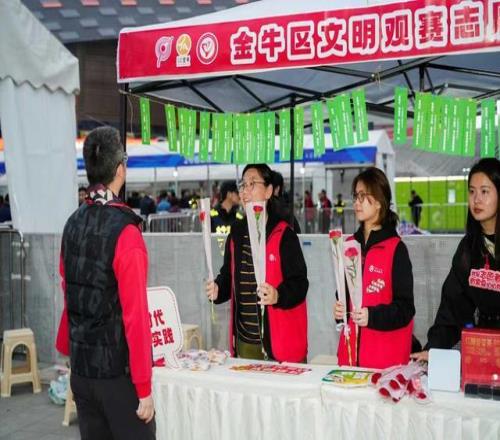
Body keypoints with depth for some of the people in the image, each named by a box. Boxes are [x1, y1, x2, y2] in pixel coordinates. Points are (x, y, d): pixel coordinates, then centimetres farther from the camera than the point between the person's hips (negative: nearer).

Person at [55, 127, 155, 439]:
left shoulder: (73, 224, 1)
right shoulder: (125, 230, -18)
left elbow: (68, 295, 8)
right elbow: (135, 315, -19)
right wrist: (144, 388, -14)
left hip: (80, 368, 6)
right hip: (117, 370, -6)